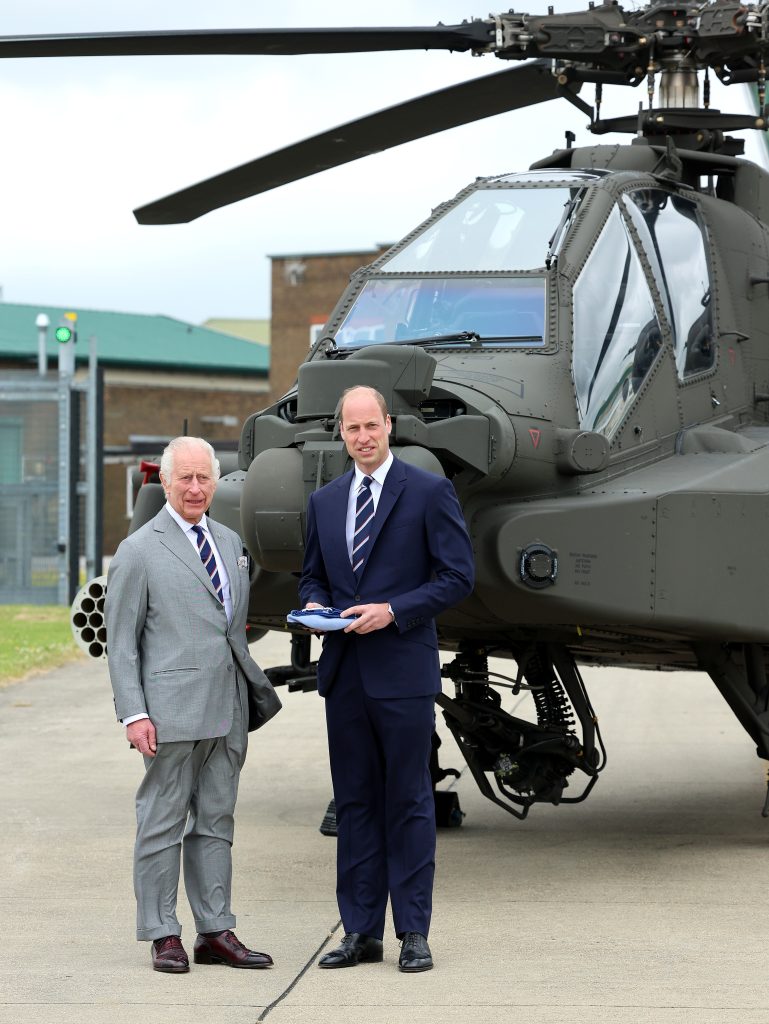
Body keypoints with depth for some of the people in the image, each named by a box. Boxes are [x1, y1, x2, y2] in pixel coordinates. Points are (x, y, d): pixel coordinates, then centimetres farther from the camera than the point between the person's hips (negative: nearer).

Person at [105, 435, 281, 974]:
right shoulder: (139, 552, -4)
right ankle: (163, 935, 7)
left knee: (216, 822, 10)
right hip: (172, 711, -6)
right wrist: (134, 713, -12)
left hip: (227, 710, 6)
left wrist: (255, 694, 16)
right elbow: (121, 642, -5)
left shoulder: (230, 542, 15)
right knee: (163, 823, 1)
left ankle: (216, 931, 15)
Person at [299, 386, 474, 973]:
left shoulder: (429, 492, -2)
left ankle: (413, 933, 4)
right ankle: (361, 932, 14)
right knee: (355, 802, 8)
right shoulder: (324, 502, 14)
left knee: (409, 802, -1)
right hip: (344, 674, 5)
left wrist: (393, 610, -15)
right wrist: (314, 605, 0)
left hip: (403, 671, -5)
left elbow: (459, 576, -6)